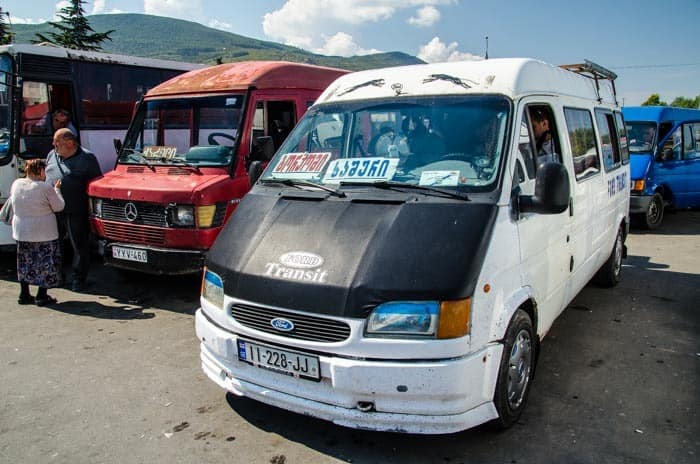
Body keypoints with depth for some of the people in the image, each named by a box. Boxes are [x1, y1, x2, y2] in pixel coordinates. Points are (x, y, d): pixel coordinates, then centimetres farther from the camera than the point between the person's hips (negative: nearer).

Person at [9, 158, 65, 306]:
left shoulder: (16, 184, 0)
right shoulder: (46, 188, -17)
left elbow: (13, 202, 15)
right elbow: (58, 206, -8)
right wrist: (57, 190, 4)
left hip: (21, 232, 6)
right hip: (44, 233, -6)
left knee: (25, 263, 18)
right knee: (45, 263, 6)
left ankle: (24, 295, 24)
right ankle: (42, 296, 8)